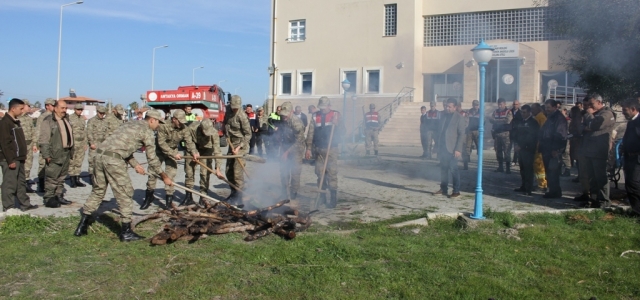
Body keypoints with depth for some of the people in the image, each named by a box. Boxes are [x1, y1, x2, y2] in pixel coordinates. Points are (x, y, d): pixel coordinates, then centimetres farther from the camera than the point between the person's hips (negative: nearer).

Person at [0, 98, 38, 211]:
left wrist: (24, 149, 12)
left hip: (19, 158, 10)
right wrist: (10, 160, -20)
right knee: (10, 184, -3)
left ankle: (25, 204, 23)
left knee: (21, 183, 15)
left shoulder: (15, 121, 15)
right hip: (10, 160, -10)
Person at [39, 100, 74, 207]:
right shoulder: (48, 121, -9)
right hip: (55, 155, -8)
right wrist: (46, 155, -19)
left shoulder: (66, 120, 16)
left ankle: (59, 196, 24)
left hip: (66, 153, 8)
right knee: (52, 178, -4)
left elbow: (71, 135, 23)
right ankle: (49, 199, 2)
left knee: (62, 177, 15)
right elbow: (44, 139, -14)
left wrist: (71, 151, 17)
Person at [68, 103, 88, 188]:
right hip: (72, 143, -5)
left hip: (81, 144, 5)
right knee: (71, 163, -1)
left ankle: (77, 180, 12)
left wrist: (85, 143, 15)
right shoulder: (70, 118, -6)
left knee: (79, 163, 7)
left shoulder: (83, 118, 12)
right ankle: (72, 181, 5)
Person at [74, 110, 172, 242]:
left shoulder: (130, 124, 27)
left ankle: (82, 227, 24)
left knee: (97, 191, 19)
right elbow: (152, 158, 4)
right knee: (125, 193, 1)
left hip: (100, 153, 9)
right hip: (113, 159, -8)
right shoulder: (147, 131, 2)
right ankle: (126, 232, 5)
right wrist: (164, 176, 13)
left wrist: (135, 164, 27)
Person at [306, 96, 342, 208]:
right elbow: (310, 133, 6)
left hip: (331, 149, -3)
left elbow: (341, 131, -4)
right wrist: (309, 148, 1)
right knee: (320, 173, 8)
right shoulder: (315, 116, 6)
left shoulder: (336, 115, 1)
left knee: (332, 174, -5)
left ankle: (333, 199, 1)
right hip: (318, 150, 3)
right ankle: (322, 197, 20)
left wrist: (336, 124, -24)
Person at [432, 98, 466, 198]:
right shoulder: (444, 116, 13)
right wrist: (439, 147, 12)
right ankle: (443, 189, 16)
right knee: (443, 169, 9)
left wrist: (458, 149, -15)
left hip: (452, 149, -6)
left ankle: (456, 191, 1)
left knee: (453, 169, -5)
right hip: (443, 148, 6)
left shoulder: (459, 118, -5)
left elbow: (462, 134, -9)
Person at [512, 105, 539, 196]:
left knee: (528, 168, -7)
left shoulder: (533, 123, -3)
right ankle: (524, 186, 17)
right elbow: (515, 133, 16)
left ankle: (528, 189, -4)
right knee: (522, 168, 8)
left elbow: (531, 137, -8)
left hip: (528, 149, -6)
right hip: (520, 148, 6)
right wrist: (516, 143, -1)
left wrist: (521, 146, -10)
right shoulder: (519, 122, 15)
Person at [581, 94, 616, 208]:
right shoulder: (593, 114, 23)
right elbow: (587, 127, 25)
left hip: (599, 151, -9)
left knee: (600, 176, -7)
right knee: (592, 177, 11)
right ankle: (594, 198, 17)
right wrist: (586, 127, 2)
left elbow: (595, 125, -22)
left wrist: (589, 114, -6)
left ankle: (604, 200, -2)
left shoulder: (606, 113, -8)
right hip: (589, 150, 9)